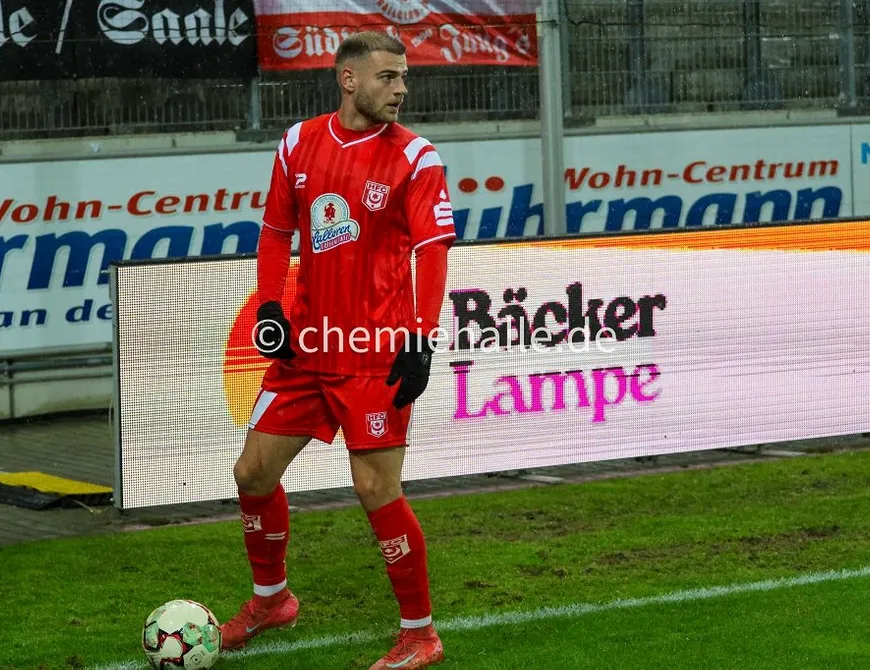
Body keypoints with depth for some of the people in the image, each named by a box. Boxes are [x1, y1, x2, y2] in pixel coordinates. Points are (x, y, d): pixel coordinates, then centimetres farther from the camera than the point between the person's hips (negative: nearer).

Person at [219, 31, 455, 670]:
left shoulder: (415, 157, -7)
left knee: (377, 490, -8)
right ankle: (271, 599, 34)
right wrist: (269, 308, 3)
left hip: (378, 353, -5)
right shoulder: (299, 144, 7)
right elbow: (276, 231, 15)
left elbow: (432, 251, -11)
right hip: (307, 346, 5)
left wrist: (421, 340, -19)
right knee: (254, 472, 10)